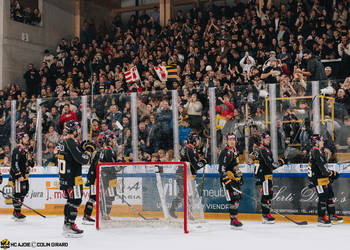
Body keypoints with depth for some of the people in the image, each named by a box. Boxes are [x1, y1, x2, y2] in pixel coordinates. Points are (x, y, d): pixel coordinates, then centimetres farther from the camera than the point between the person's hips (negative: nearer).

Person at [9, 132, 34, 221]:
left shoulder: (27, 150, 17)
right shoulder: (17, 150, -13)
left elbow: (31, 164, 23)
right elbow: (15, 163, -21)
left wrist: (31, 160, 0)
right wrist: (19, 175, -25)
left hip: (24, 175, 10)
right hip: (17, 176, -10)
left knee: (24, 192, 13)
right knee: (18, 193, -9)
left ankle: (16, 212, 23)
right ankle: (17, 213, -3)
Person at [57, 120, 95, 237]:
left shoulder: (62, 142, 11)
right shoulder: (71, 142, -19)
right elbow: (83, 160, -22)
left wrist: (82, 147, 11)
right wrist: (88, 150, -6)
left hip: (64, 178, 10)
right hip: (73, 178, -10)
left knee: (70, 200, 19)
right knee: (75, 200, -3)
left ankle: (67, 224, 25)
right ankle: (70, 227, -2)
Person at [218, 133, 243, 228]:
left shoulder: (234, 150, 14)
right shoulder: (225, 152, -16)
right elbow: (222, 168, -22)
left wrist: (240, 176, 25)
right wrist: (226, 180, -28)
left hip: (235, 178, 9)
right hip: (227, 178, -9)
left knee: (238, 197, 12)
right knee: (234, 198, -14)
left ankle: (234, 217, 23)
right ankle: (233, 219, -9)